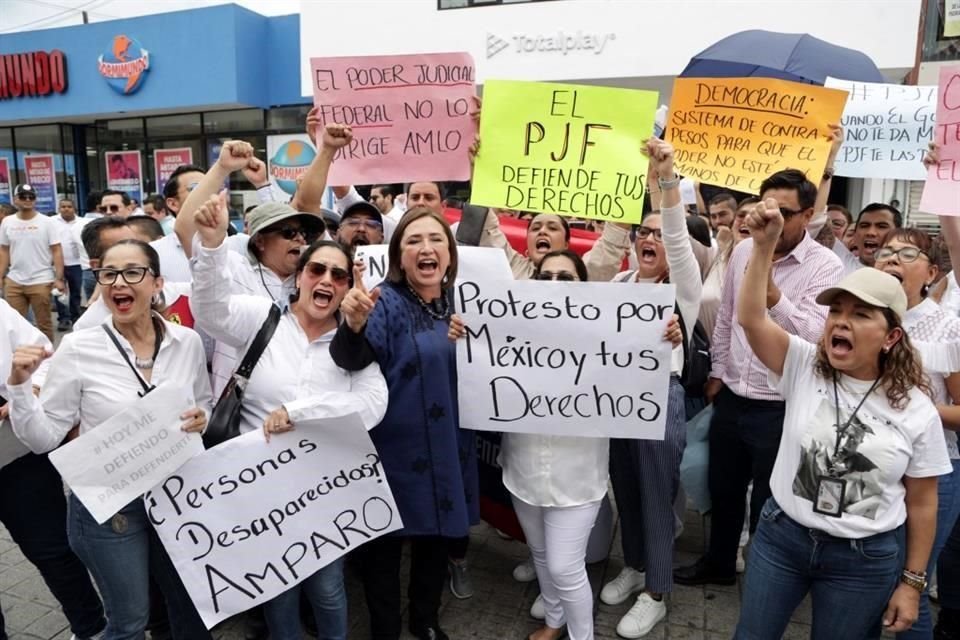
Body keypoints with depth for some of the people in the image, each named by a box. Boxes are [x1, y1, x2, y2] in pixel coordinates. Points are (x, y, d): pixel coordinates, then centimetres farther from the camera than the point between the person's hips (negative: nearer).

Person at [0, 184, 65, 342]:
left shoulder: (45, 222, -4)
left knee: (44, 323, 6)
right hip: (13, 281, 3)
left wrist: (59, 278, -12)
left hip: (41, 281, -3)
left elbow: (57, 251, -6)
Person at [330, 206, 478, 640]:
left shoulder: (460, 303, 3)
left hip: (448, 451, 5)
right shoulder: (387, 303, -12)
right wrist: (354, 324, -50)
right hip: (396, 452, -5)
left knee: (436, 538, 21)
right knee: (383, 544, 9)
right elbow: (352, 360, -30)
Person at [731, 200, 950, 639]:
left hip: (865, 559, -1)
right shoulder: (803, 366, -7)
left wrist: (912, 582, 2)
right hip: (780, 536, 1)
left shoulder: (916, 411, -8)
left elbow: (921, 503, -1)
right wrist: (764, 245, -33)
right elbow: (751, 318, -24)